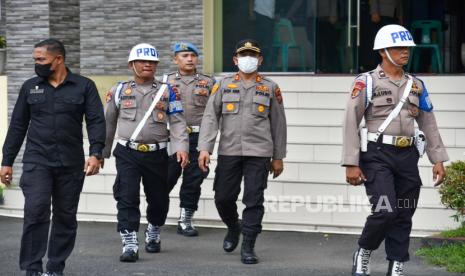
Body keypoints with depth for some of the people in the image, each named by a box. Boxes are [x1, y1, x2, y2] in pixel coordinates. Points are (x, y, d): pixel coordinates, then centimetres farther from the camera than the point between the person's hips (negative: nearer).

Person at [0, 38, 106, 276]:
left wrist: (95, 153, -17)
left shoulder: (84, 87, 3)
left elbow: (96, 121, -3)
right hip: (37, 161, 0)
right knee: (36, 211, -14)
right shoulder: (30, 87, 8)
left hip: (71, 164, 0)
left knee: (66, 216, 6)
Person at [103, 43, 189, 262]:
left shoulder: (167, 92, 5)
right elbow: (108, 123, 14)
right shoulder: (119, 91, 6)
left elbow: (177, 122, -1)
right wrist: (102, 152, 16)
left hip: (157, 154, 1)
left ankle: (153, 234, 35)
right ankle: (129, 243, -11)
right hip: (127, 153, -1)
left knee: (158, 198, 10)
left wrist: (182, 147, -16)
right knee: (127, 197, -12)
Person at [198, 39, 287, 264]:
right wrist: (205, 148, -9)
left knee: (254, 200, -3)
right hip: (228, 152, 1)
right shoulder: (223, 85, 8)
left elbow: (278, 124, 11)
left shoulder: (270, 88, 9)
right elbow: (210, 117, 2)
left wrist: (278, 157, 9)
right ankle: (233, 227, 33)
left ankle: (248, 247, 6)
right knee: (223, 197, 3)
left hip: (258, 153, -1)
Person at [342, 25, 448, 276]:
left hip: (408, 156, 5)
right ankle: (363, 253, 9)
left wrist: (438, 160, 9)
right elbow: (351, 123, -5)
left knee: (404, 216, 4)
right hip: (378, 155, -5)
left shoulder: (416, 85, 13)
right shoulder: (366, 82, -3)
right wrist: (351, 164, -11)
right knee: (385, 211, -16)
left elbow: (428, 123, 16)